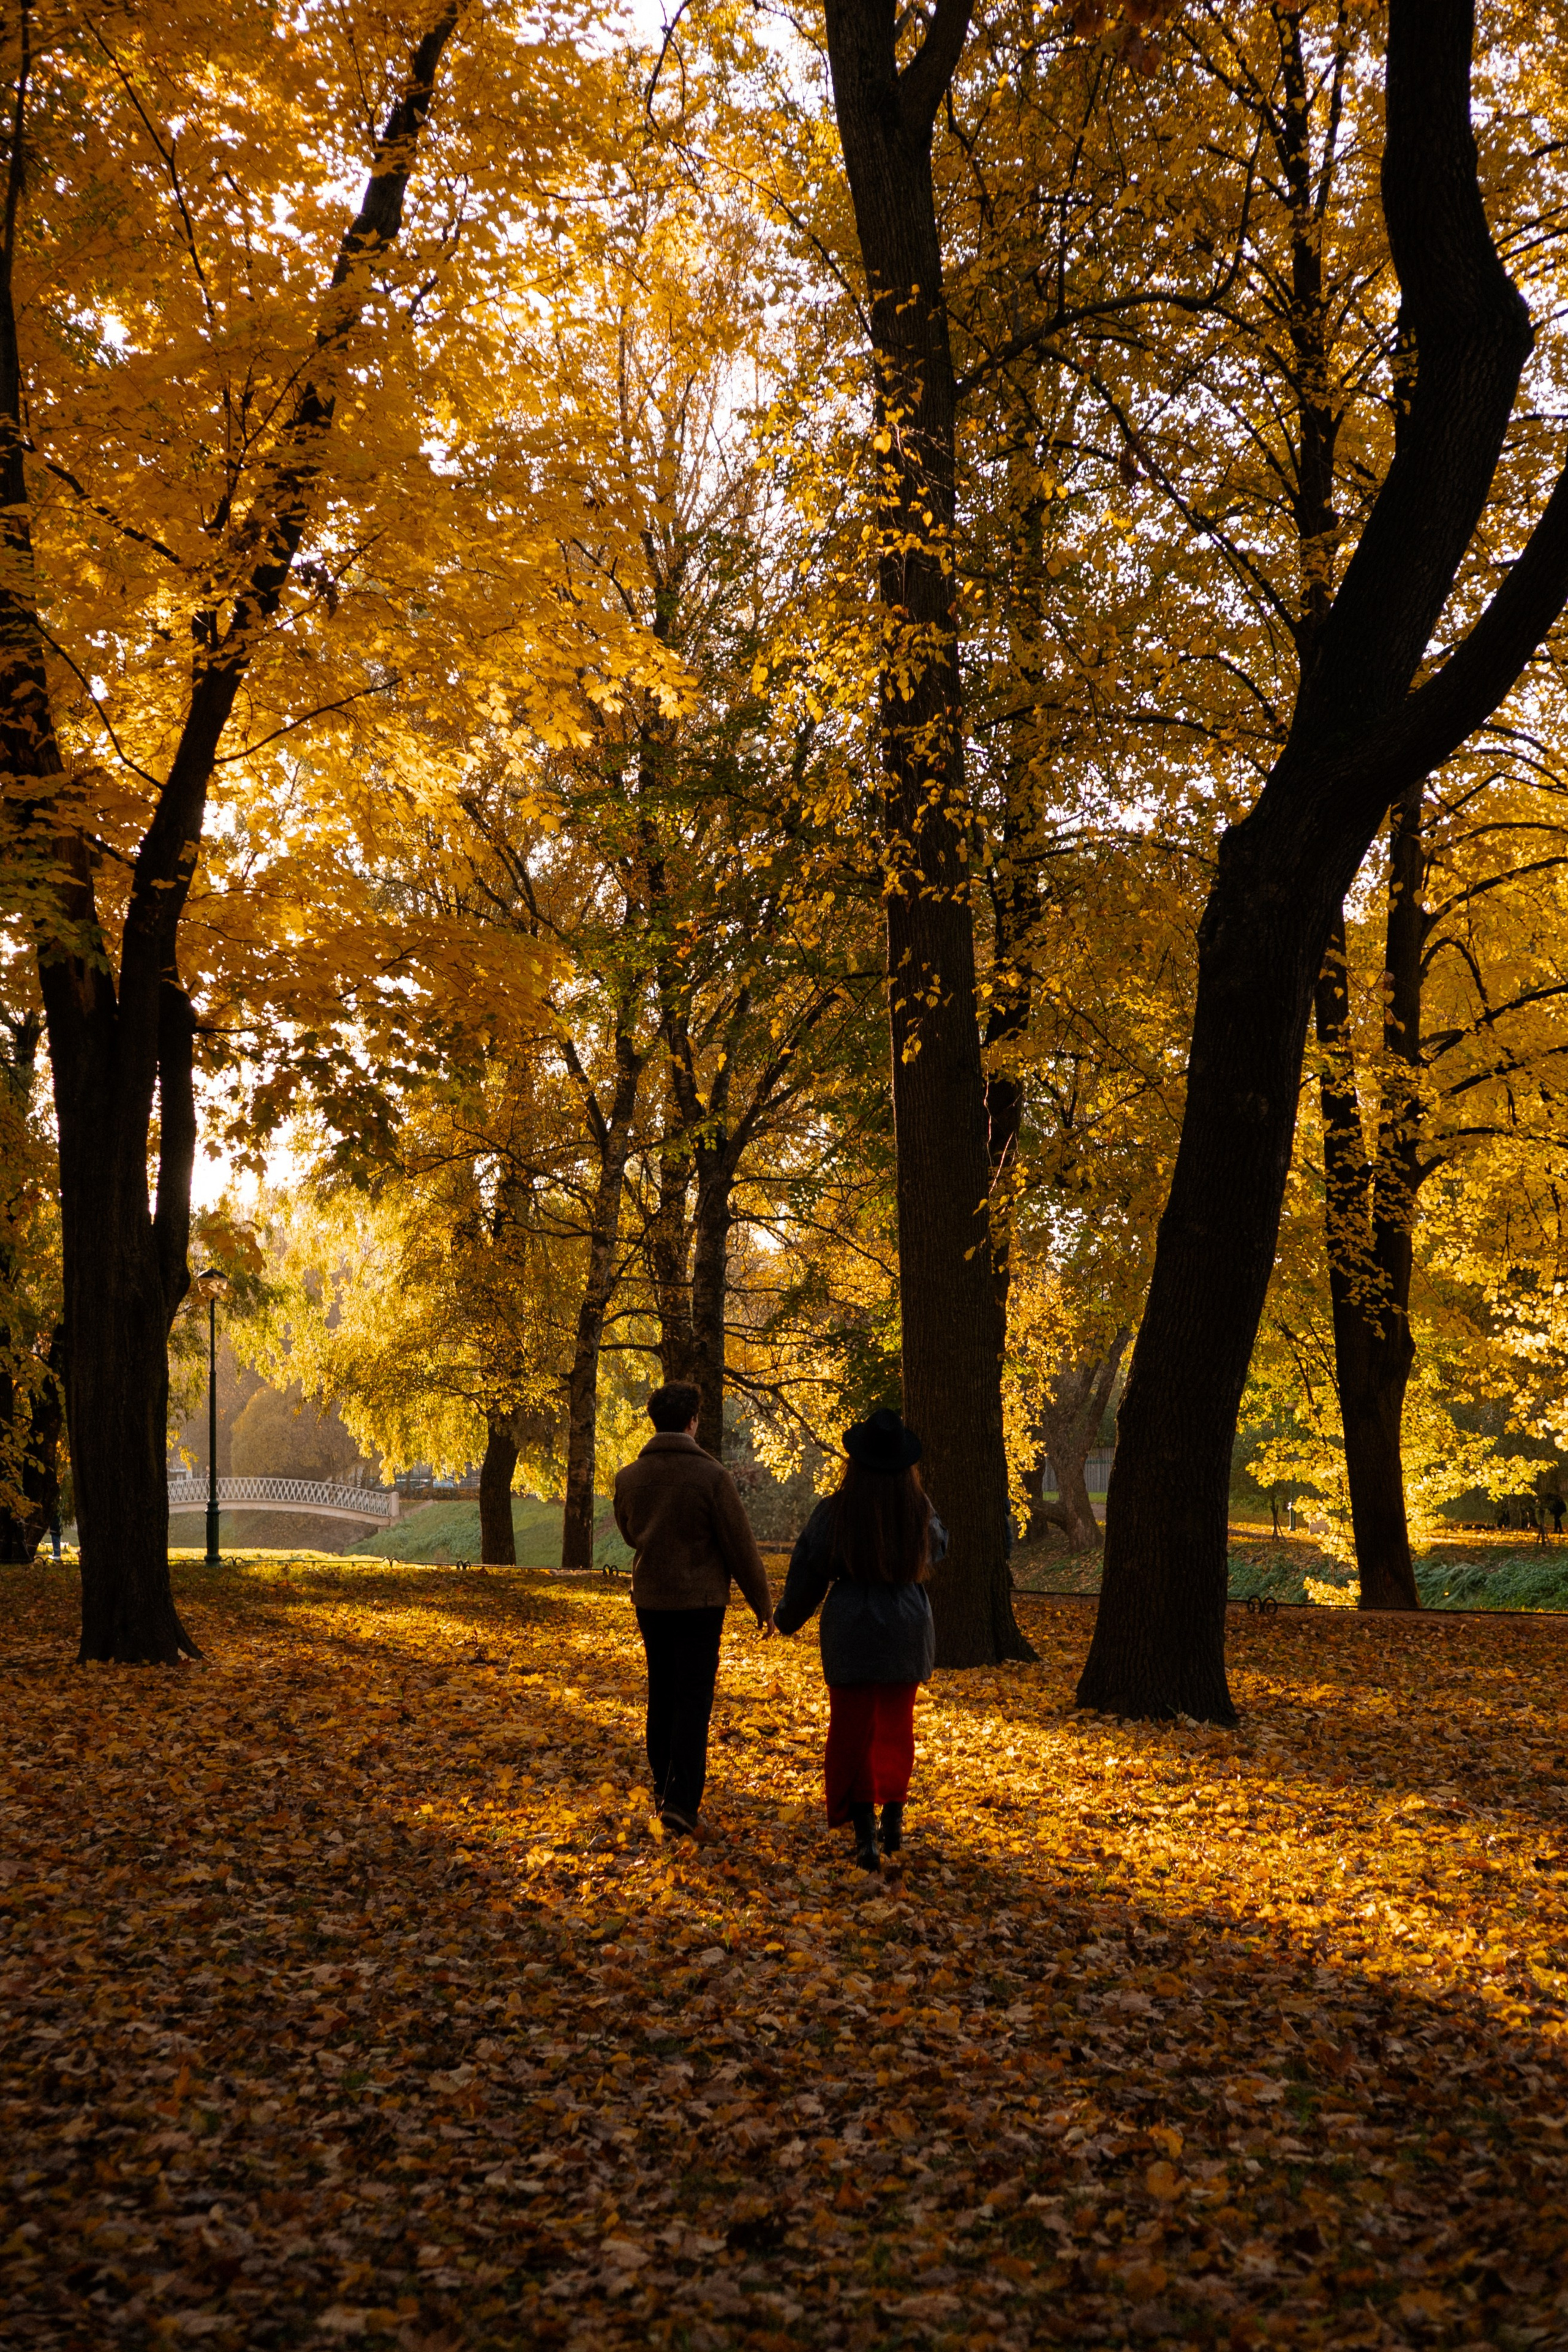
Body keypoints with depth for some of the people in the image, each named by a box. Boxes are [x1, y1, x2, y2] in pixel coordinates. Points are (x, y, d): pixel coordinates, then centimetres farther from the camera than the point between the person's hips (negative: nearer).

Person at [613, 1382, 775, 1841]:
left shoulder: (628, 1477, -1)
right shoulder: (712, 1476, -14)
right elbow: (742, 1548, -10)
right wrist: (763, 1606, 0)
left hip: (649, 1599, 4)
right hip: (700, 1601, -4)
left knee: (661, 1694, 17)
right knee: (693, 1700, -3)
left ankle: (663, 1788, 27)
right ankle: (681, 1802, -11)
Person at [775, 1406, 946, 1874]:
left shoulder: (835, 1511, -12)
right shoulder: (919, 1511, -7)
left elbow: (807, 1571, -2)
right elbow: (937, 1548, 16)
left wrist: (789, 1618, 14)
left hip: (851, 1632, -3)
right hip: (907, 1629, 3)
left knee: (853, 1730, 4)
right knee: (896, 1725, 22)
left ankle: (864, 1832, -5)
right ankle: (894, 1814, 27)